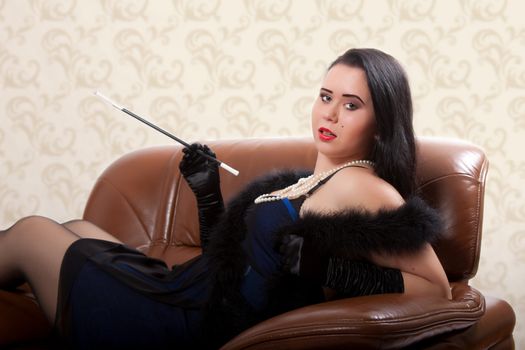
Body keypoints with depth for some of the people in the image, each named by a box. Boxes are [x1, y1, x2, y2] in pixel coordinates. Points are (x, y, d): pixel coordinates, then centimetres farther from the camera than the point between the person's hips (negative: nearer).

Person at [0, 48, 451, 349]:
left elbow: (438, 288, -23)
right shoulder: (305, 183, 10)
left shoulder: (361, 187, -17)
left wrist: (333, 275, -30)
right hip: (183, 294, 8)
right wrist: (207, 193, 6)